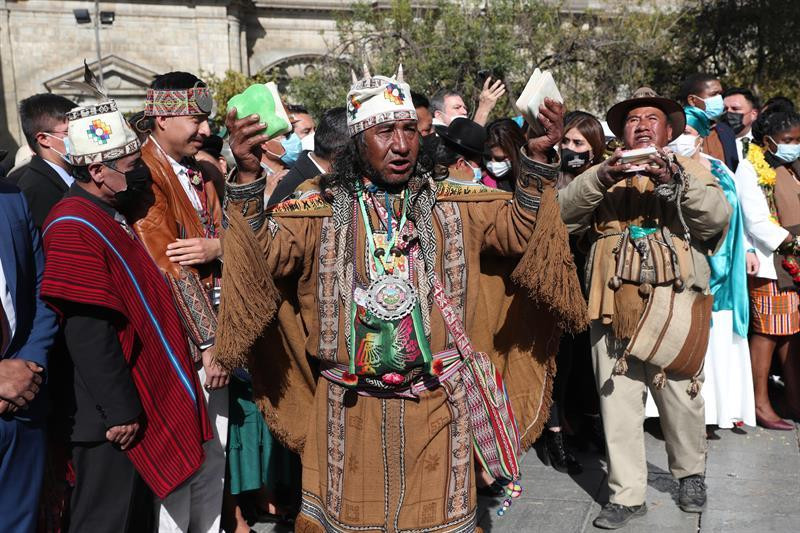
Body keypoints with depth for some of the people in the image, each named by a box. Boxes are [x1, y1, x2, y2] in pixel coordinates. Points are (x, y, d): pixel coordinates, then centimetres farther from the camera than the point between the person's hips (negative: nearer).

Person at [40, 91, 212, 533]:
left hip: (139, 403, 10)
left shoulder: (110, 216, 11)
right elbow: (88, 332, -25)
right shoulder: (75, 227, -20)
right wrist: (119, 411, -22)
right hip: (114, 416, -10)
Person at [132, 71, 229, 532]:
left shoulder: (200, 171, 12)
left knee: (214, 454, 16)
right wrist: (209, 343, -18)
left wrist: (215, 247, -15)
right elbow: (170, 267, -19)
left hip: (212, 336, 8)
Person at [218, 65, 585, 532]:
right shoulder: (322, 210, -2)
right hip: (350, 409, 0)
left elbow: (522, 230, -2)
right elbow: (262, 252, -11)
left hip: (436, 405, 1)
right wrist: (248, 176, -23)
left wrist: (539, 159, -15)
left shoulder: (453, 206, 2)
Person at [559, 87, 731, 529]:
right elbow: (563, 212, 1)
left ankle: (690, 474, 30)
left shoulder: (690, 170, 15)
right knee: (617, 400, 1)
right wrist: (602, 175, -13)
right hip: (614, 306, 1)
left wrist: (676, 178, -15)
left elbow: (718, 216, -3)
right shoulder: (604, 174, 17)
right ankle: (627, 494, 13)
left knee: (680, 396, 4)